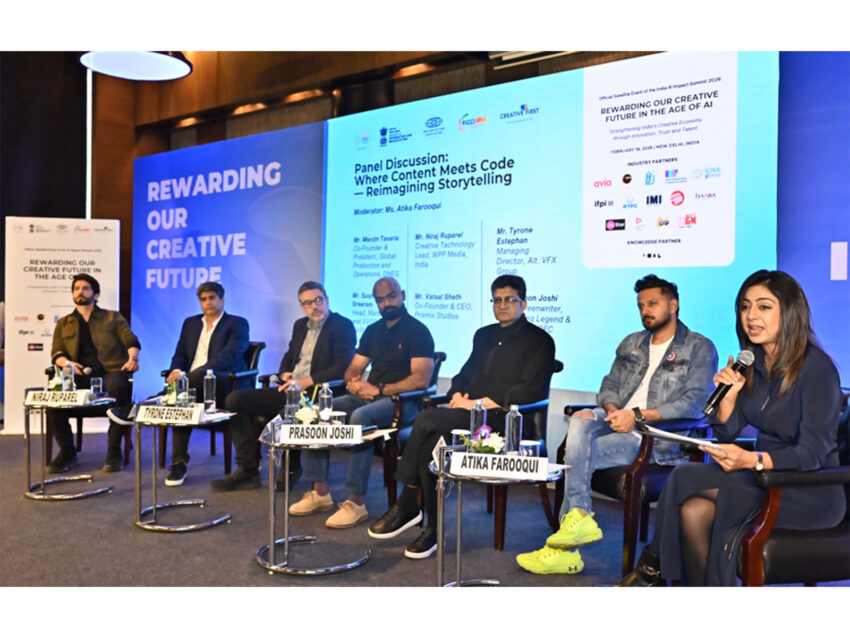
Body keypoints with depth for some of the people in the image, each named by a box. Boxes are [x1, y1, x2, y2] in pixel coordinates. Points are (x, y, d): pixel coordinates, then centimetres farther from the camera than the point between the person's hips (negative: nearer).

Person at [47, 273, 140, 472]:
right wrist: (66, 363, -10)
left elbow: (131, 340, 6)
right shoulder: (64, 324, 26)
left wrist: (133, 357, -18)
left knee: (118, 388, -39)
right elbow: (56, 353, 15)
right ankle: (67, 451, -13)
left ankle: (114, 451, -26)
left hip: (110, 372, -2)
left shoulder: (113, 318, 19)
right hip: (79, 375, 2)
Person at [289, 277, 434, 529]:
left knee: (360, 417, -36)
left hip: (401, 401, -7)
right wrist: (354, 382, -5)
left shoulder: (417, 331, -5)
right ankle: (320, 492, -7)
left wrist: (379, 389, -17)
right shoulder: (373, 331, 17)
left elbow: (421, 380, -16)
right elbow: (352, 369, 20)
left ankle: (357, 502, -30)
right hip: (368, 396, 7)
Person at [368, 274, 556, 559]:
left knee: (426, 421, -27)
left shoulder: (539, 340, 3)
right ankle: (433, 529, -16)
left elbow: (531, 391, -9)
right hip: (469, 414, 6)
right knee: (431, 442, -27)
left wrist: (480, 403, -14)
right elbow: (464, 375, 27)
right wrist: (458, 395, 2)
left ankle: (406, 506, -12)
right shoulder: (484, 335, 25)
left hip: (502, 418, -6)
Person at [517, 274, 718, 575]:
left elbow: (694, 402, -8)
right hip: (617, 423, 6)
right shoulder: (631, 344, 23)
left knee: (578, 453, -24)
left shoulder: (700, 348, 4)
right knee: (579, 420, -27)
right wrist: (612, 409, -5)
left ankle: (562, 549, -16)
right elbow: (609, 385, 20)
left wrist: (638, 415, -17)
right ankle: (579, 517, -26)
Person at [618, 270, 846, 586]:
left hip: (811, 492, -6)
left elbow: (811, 454, -21)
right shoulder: (752, 362, 6)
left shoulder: (817, 369, -15)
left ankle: (653, 564, -4)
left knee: (687, 479, -23)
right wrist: (728, 395, -13)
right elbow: (727, 433, 6)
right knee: (695, 509, -23)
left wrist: (752, 460, -37)